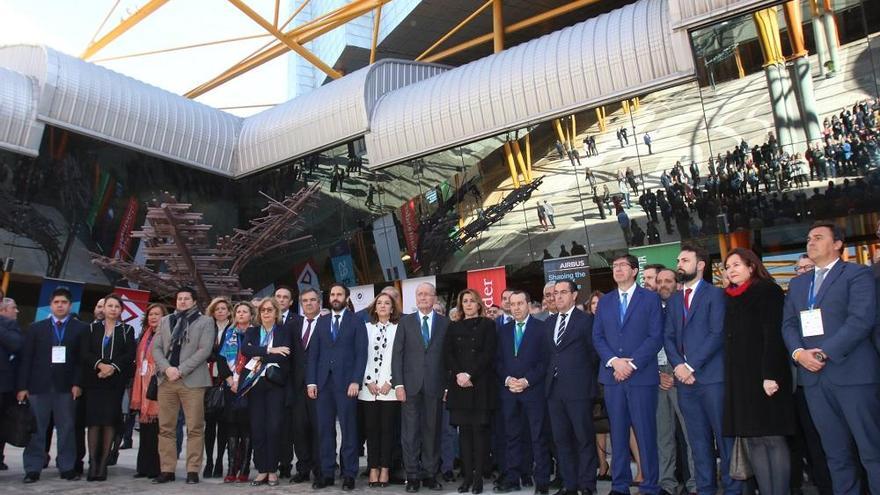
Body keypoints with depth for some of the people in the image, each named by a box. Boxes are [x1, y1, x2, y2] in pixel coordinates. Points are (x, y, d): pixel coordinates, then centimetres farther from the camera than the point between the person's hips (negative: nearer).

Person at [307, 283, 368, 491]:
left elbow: (361, 353, -4)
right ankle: (327, 472, 14)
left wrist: (356, 381, -13)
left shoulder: (356, 321, 3)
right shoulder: (321, 321, 14)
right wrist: (311, 381, 2)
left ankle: (349, 474, 9)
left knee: (348, 429, 1)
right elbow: (313, 353, 11)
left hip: (346, 382, -3)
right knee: (325, 429, 6)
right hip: (323, 382, 4)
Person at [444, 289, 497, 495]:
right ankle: (467, 476, 6)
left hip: (480, 384, -3)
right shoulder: (453, 327, 15)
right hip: (458, 385, 3)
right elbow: (447, 354, 6)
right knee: (464, 429, 2)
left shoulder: (487, 325, 6)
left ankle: (478, 476, 1)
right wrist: (458, 375, -9)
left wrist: (470, 375, -13)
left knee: (479, 429, -3)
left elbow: (488, 354, -5)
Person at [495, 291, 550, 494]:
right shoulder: (504, 330, 14)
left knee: (538, 437, -1)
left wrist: (527, 381, -12)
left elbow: (545, 360, -5)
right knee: (512, 437, 7)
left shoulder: (541, 328, 1)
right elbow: (498, 360, 13)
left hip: (533, 390, -4)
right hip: (509, 391, 4)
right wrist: (507, 379, -4)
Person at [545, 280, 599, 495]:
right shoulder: (550, 322, 16)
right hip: (554, 388, 6)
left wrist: (582, 373, 1)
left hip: (578, 388, -6)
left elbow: (593, 351, -1)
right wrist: (551, 373, 7)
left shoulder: (586, 320, -3)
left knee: (584, 437, 1)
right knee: (561, 439, 9)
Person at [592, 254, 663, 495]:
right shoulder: (604, 301, 14)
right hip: (612, 375, 3)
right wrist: (614, 361, -9)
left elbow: (656, 337, -5)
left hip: (642, 375, -3)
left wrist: (632, 363, -13)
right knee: (617, 433, 8)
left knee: (645, 433, 0)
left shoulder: (650, 298, 3)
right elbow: (597, 337, 8)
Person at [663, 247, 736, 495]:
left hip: (711, 375, -5)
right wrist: (678, 365, -6)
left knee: (724, 435, 2)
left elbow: (717, 334, -10)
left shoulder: (715, 294, 0)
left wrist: (692, 366, -14)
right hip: (684, 377, 5)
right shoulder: (673, 299, 17)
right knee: (698, 438, 10)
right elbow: (668, 337, 11)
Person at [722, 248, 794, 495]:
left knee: (773, 437, -4)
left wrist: (771, 374, -20)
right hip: (739, 377, 7)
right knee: (753, 439, 5)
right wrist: (731, 377, 7)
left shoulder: (767, 291, -3)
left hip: (764, 374, -6)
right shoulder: (730, 298, 16)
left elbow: (773, 335, -12)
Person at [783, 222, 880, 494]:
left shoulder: (857, 274, 1)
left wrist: (825, 352, -17)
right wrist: (799, 353, -6)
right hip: (814, 376, 5)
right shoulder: (797, 283, 20)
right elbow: (788, 324, 13)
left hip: (852, 373, -5)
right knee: (836, 454, 10)